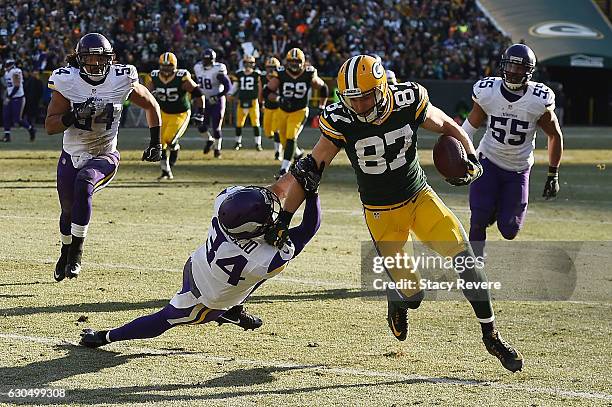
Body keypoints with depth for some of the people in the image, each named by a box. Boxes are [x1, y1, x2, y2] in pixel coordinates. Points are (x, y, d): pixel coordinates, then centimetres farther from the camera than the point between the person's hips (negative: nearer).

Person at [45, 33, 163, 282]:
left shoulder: (122, 80, -12)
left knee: (83, 184, -32)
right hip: (71, 156, 2)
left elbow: (151, 106, 6)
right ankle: (66, 252, 46)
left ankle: (76, 253, -24)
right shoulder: (66, 81, -13)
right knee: (68, 209, 14)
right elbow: (50, 126, -13)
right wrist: (76, 115, -31)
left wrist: (155, 143, 6)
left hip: (104, 156, -2)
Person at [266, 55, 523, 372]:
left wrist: (470, 159, -18)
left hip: (421, 197, 1)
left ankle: (490, 334, 4)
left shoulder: (408, 103, -17)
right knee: (410, 293, -4)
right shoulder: (341, 122, -20)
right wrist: (284, 219, -15)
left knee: (464, 256, -13)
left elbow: (448, 127, 0)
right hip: (381, 212, -1)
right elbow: (309, 169, -13)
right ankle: (396, 302, 36)